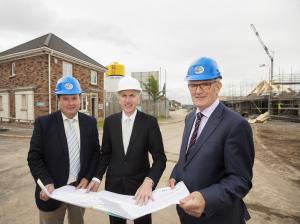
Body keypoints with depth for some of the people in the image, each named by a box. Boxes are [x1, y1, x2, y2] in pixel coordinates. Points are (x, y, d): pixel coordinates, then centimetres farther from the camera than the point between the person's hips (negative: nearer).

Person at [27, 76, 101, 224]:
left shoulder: (90, 122, -3)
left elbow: (96, 152, 1)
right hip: (53, 190, -2)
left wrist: (87, 178, -7)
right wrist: (47, 183, -17)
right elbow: (34, 158, -7)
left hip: (80, 187, 2)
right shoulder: (43, 123, -8)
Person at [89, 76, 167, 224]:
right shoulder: (110, 121, -3)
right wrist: (97, 177, -6)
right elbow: (105, 154, 5)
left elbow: (160, 158, -14)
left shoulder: (150, 122, -13)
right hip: (114, 184, 3)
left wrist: (148, 182, -28)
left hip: (140, 185, -2)